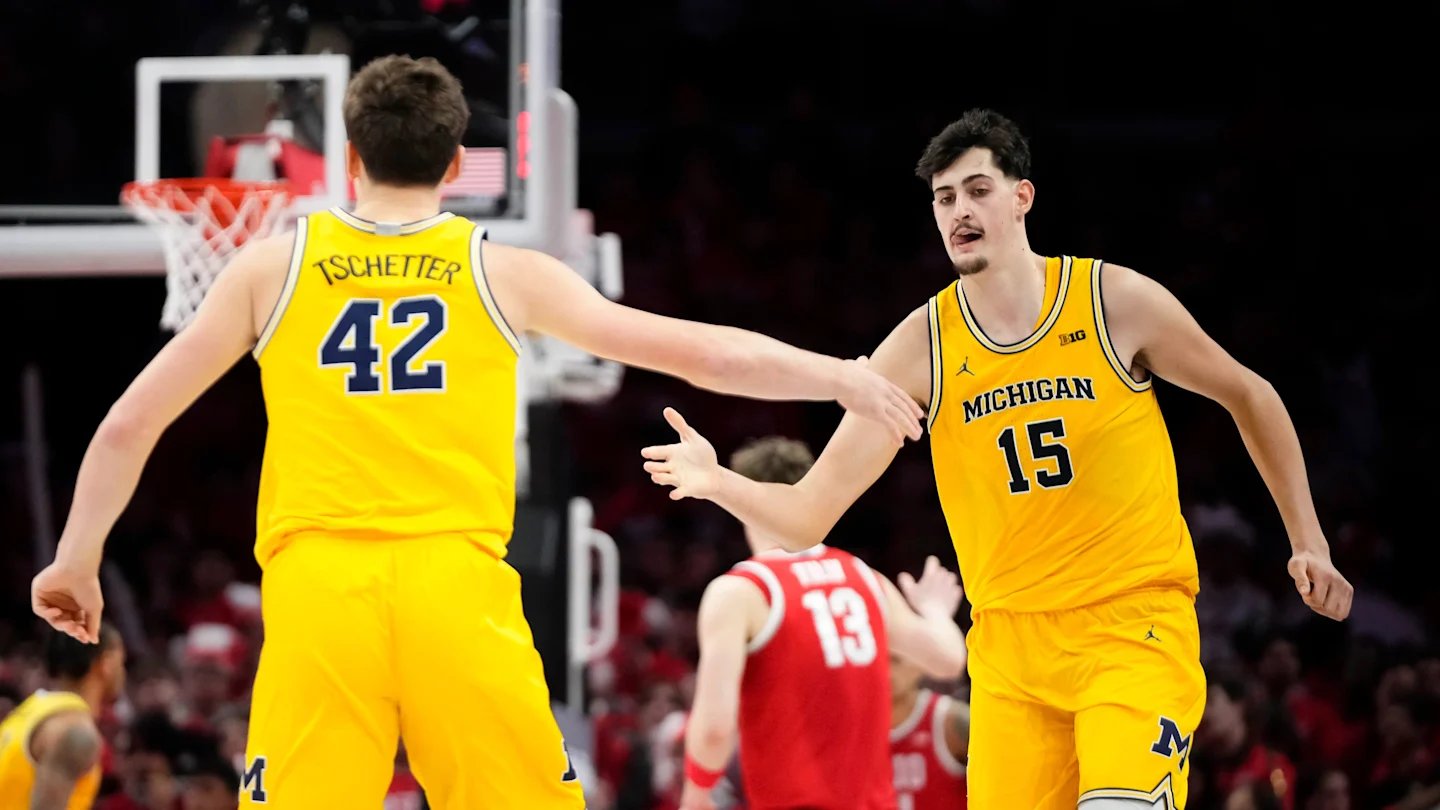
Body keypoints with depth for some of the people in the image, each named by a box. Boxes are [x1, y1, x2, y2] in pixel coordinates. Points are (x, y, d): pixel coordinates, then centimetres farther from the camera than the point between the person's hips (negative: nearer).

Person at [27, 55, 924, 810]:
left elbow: (129, 425, 14)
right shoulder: (504, 273, 13)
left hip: (316, 585, 0)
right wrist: (848, 380, 28)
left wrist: (76, 561, 28)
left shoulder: (274, 266, 13)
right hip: (456, 584, 0)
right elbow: (696, 351, 16)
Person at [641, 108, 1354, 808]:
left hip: (1135, 622, -3)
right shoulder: (921, 347, -3)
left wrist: (1309, 542, 9)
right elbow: (808, 515, -7)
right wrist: (715, 483, -26)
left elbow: (1248, 397, 10)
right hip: (1010, 642, 3)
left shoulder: (1119, 301, -6)